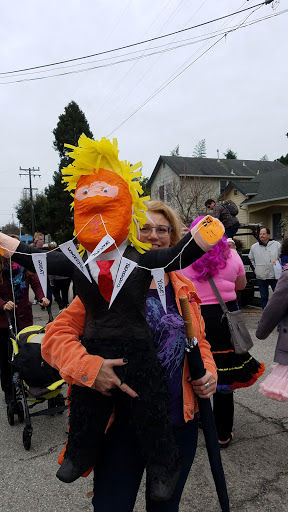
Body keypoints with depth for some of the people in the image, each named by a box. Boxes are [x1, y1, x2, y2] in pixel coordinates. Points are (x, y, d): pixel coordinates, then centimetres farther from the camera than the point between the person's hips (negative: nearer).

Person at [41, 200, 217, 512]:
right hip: (122, 424, -4)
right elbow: (57, 334, -14)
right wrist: (88, 367, -31)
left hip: (181, 423, 5)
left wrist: (207, 371, -3)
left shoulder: (184, 289, 4)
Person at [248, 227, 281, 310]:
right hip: (261, 277, 2)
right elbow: (250, 259, 19)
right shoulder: (254, 247, 4)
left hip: (274, 276, -2)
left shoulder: (277, 245, -2)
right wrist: (255, 269, 12)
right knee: (263, 297, 9)